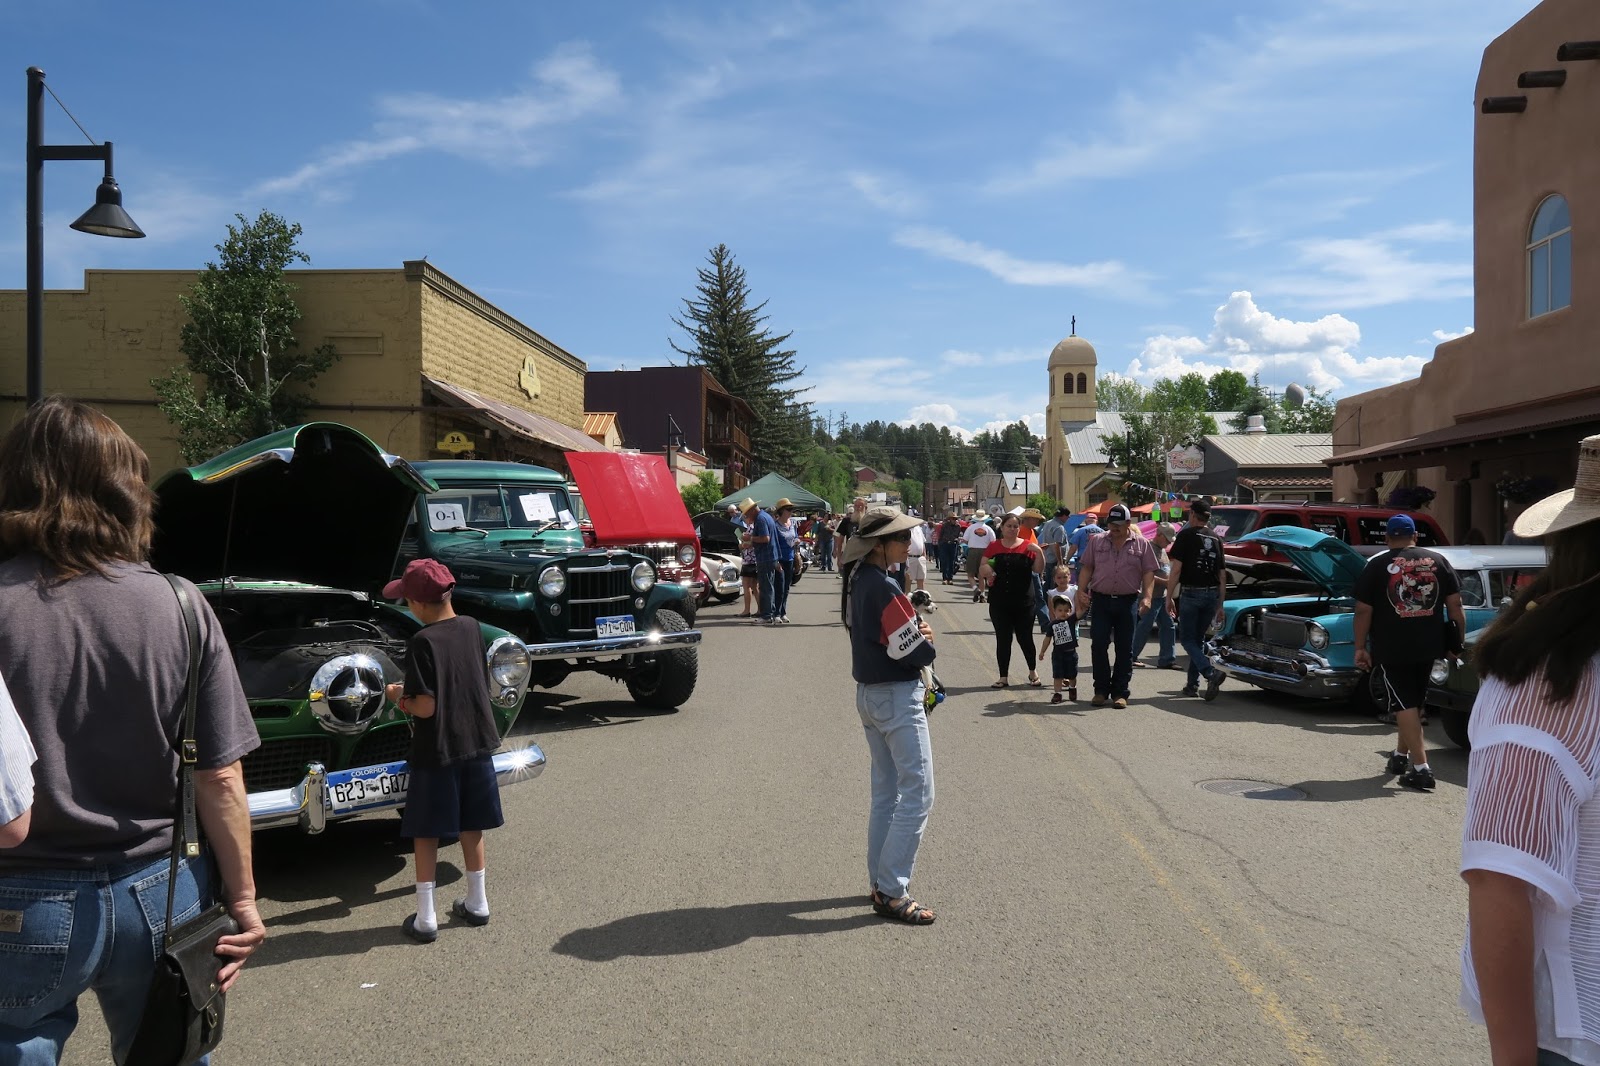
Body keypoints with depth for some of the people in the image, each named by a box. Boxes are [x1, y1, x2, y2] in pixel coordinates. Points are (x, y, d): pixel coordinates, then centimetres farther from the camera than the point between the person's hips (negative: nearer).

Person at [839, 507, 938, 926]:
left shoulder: (856, 580, 7)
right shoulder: (885, 588, -21)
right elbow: (915, 652, -21)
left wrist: (915, 633, -2)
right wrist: (926, 642, 1)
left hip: (868, 693, 10)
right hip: (897, 698, -10)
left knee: (886, 793, 17)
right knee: (917, 794, -5)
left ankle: (881, 881, 24)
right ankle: (892, 892, -3)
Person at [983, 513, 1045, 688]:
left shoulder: (1028, 547, 1)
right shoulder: (993, 547, 4)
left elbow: (1038, 570, 0)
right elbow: (982, 568, 8)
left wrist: (1039, 552, -15)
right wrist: (986, 570, -14)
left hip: (1023, 602, -1)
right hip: (999, 602, 1)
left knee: (1025, 637, 5)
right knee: (1002, 639, 5)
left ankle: (1033, 671, 27)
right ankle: (1004, 677, 13)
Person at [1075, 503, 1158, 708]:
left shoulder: (1141, 544, 5)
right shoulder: (1097, 541, 8)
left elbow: (1148, 573, 3)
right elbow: (1087, 568, 9)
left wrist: (1147, 596, -11)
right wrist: (1081, 590, -3)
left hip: (1128, 601, -1)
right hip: (1100, 600, 1)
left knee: (1125, 649, 4)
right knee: (1098, 645, -2)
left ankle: (1120, 693, 11)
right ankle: (1101, 690, 9)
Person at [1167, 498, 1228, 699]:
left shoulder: (1185, 535, -5)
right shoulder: (1216, 539, 12)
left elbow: (1176, 569, -12)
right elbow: (1222, 575, 13)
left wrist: (1169, 597, -6)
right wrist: (1220, 605, 17)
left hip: (1191, 593, -5)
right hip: (1212, 594, 6)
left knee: (1187, 639, 1)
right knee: (1198, 639, 16)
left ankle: (1211, 673, -20)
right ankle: (1192, 684, 17)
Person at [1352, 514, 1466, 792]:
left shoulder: (1377, 566, -5)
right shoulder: (1438, 561, 5)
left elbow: (1363, 611, -8)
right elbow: (1455, 605, 2)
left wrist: (1360, 647, -1)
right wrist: (1458, 641, 10)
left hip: (1391, 650, -4)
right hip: (1429, 648, 4)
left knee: (1404, 706, -2)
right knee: (1415, 703, 19)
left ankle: (1421, 768, -11)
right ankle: (1401, 756, 33)